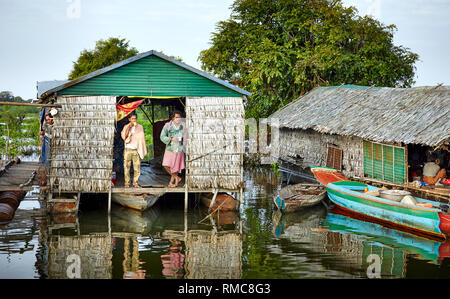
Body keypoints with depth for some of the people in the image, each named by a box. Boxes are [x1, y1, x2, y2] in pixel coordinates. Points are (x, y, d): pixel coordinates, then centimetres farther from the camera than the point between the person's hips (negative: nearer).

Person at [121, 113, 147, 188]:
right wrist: (129, 128, -10)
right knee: (126, 167, -2)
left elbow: (142, 139, 12)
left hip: (136, 150, 0)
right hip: (128, 149, 0)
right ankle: (127, 183, 4)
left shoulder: (140, 127, 11)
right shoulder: (126, 127, 10)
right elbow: (124, 137, -3)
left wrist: (144, 150, 7)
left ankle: (135, 183, 0)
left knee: (137, 167, -6)